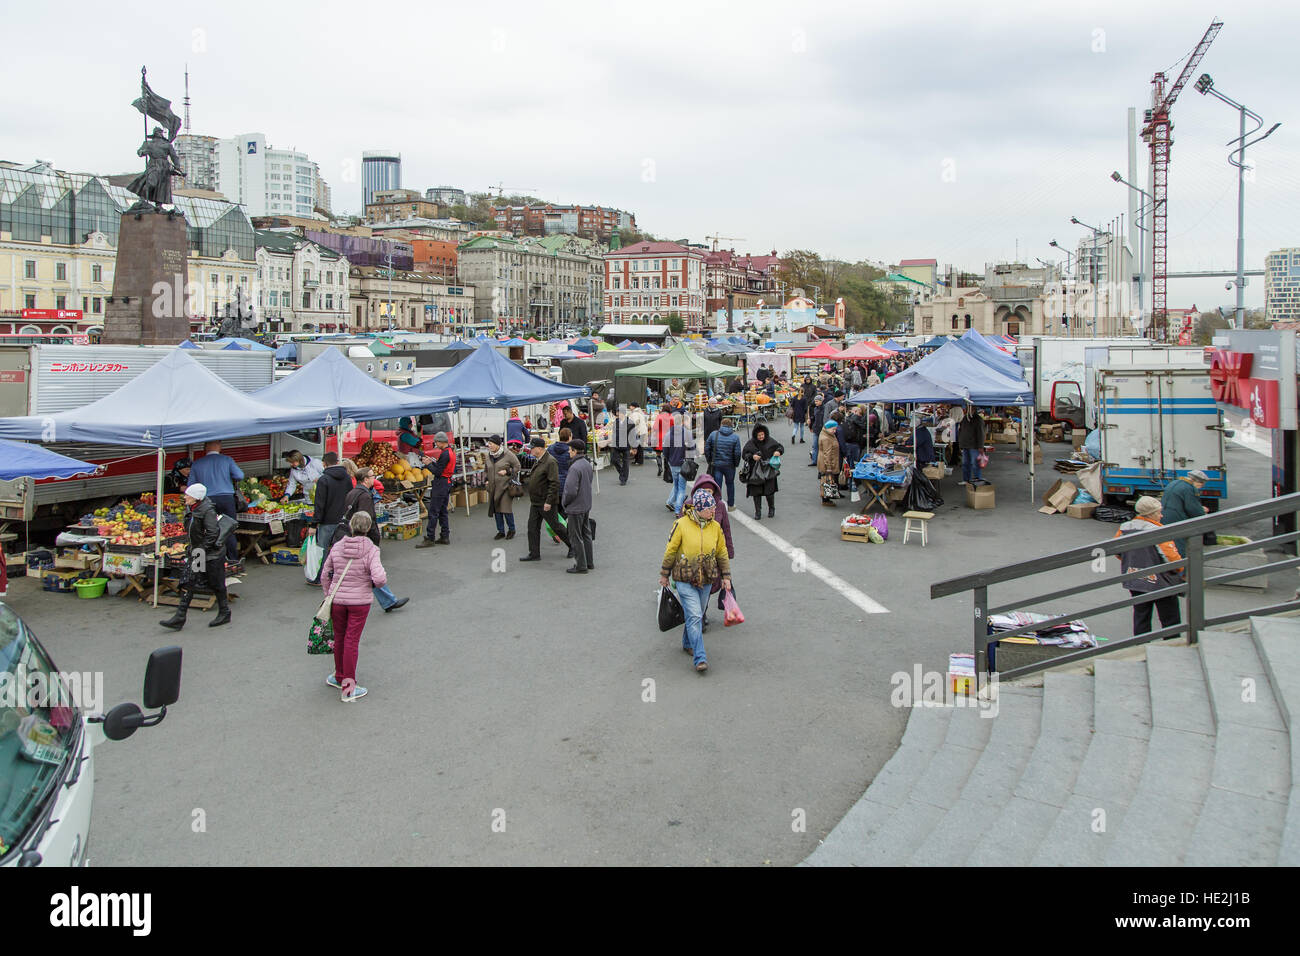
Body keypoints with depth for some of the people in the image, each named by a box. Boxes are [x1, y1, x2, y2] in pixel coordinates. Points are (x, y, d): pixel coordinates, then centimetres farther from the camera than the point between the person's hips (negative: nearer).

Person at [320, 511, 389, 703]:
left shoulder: (337, 548, -3)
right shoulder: (371, 550, -15)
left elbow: (325, 576, 6)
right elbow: (379, 578, -26)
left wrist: (328, 595, 21)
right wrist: (379, 582, -2)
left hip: (337, 599, 3)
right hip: (360, 601, -3)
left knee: (339, 638, 18)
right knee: (352, 641, 2)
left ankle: (339, 677, 36)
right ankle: (348, 688, 6)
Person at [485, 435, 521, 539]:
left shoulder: (507, 454, -8)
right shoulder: (489, 455, 10)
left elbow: (517, 467, -2)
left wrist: (507, 471, -13)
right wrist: (487, 480, 11)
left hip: (506, 486, -6)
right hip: (493, 487, 6)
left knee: (506, 508, -6)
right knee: (496, 509, 5)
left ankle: (511, 530, 13)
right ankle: (501, 531, 16)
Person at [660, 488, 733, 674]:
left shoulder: (715, 527, 1)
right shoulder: (681, 524, -12)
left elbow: (722, 553, 11)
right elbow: (671, 550, -3)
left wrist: (726, 576, 10)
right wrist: (664, 574, 3)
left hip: (706, 580, 5)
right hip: (685, 580, -4)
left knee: (697, 615, 16)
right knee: (694, 616, -12)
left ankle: (688, 643, 40)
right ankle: (700, 658, -10)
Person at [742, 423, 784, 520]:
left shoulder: (770, 441, -1)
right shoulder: (750, 443, -4)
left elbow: (781, 446, 10)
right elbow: (744, 454, -1)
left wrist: (778, 451, -12)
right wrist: (752, 456, -20)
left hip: (769, 471, 0)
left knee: (769, 492, 0)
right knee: (756, 493, 3)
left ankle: (771, 509, 26)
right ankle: (758, 512, 17)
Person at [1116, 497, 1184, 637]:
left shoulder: (1124, 528, -1)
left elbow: (1116, 552, 10)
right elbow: (1173, 558, -20)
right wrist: (1179, 569, 2)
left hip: (1134, 582, 6)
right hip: (1160, 583, -6)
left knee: (1140, 618, 16)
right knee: (1170, 620, 8)